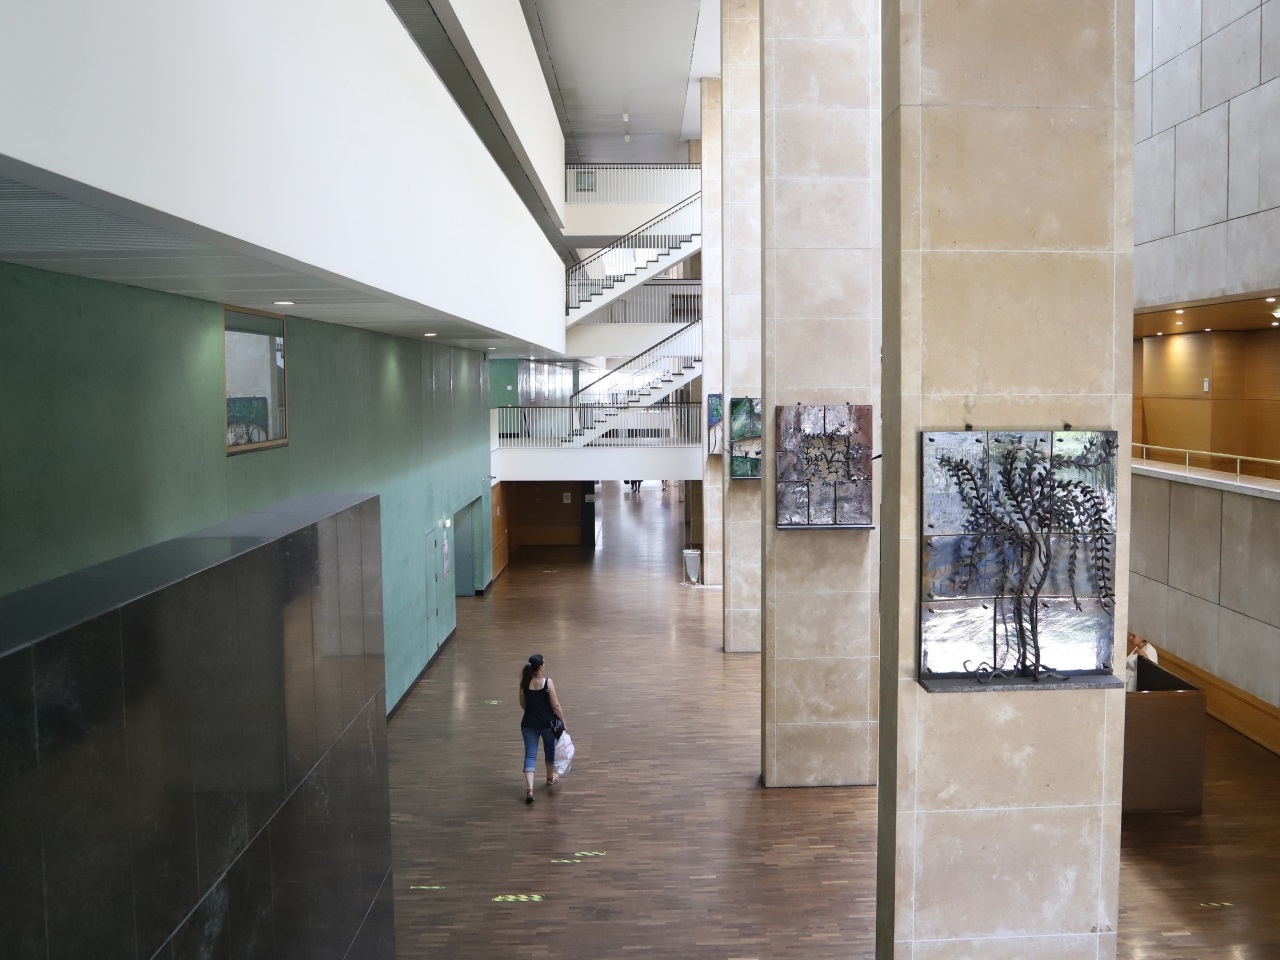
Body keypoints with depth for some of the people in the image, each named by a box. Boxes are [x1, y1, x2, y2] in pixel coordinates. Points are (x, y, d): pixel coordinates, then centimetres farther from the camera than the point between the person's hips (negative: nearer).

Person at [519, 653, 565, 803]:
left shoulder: (524, 683, -6)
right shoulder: (547, 682, -16)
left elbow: (523, 704, 7)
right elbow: (555, 706, -14)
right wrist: (563, 723, -3)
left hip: (529, 724, 2)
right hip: (547, 723, -2)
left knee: (530, 754, 2)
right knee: (549, 750, 23)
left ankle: (529, 789, -12)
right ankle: (550, 778, 44)